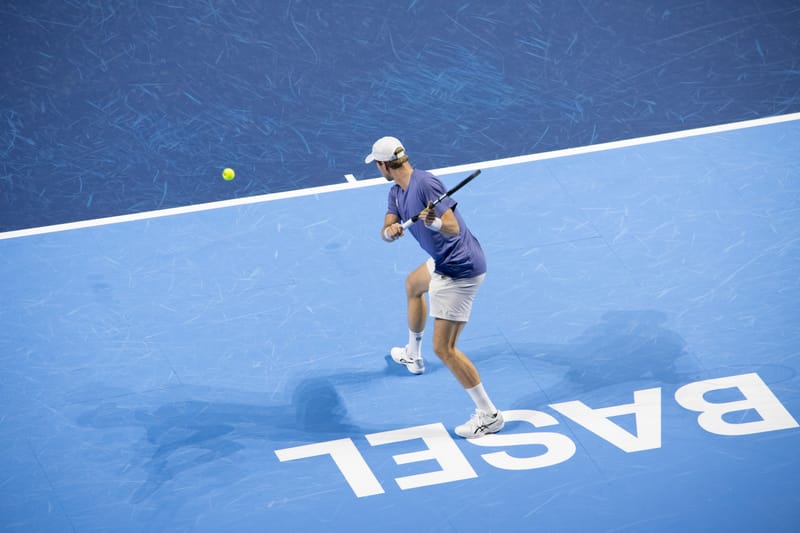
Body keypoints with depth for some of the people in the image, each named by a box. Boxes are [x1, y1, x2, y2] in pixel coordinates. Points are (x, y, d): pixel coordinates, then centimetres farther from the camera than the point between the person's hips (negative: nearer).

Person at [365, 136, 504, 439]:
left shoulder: (426, 184, -25)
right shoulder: (397, 193, 4)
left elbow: (453, 228, -30)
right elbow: (387, 231, -3)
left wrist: (434, 222, -51)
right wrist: (390, 231, -27)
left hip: (459, 271, -11)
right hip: (443, 263, 11)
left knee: (444, 348, -11)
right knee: (413, 285, 40)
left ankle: (488, 416, -6)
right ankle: (413, 355, 63)